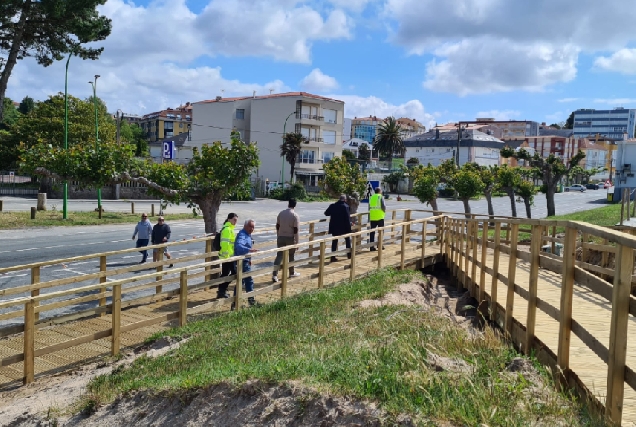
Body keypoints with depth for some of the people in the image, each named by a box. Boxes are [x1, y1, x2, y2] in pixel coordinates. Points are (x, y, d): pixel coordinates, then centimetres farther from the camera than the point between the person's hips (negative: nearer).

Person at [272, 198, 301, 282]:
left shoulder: (281, 213, 2)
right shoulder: (295, 215, -12)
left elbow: (277, 226, 7)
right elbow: (295, 230, -14)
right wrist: (296, 242, -7)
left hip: (281, 237, 3)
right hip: (290, 238, -3)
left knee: (279, 255, 1)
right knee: (291, 255, 14)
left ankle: (275, 275, -8)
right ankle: (292, 273, 29)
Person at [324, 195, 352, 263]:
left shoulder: (332, 206, -1)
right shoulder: (345, 206, -13)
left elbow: (326, 213, 6)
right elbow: (347, 218, -15)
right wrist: (349, 228, -9)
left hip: (334, 227, 3)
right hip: (343, 227, -3)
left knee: (334, 241, 7)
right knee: (347, 239, 18)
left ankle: (333, 257, 2)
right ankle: (349, 254, 25)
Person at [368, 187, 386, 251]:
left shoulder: (371, 197, 8)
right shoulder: (380, 197, -6)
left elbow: (369, 207, 10)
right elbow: (383, 206, -12)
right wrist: (384, 210, 8)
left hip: (372, 217, 4)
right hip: (380, 217, -4)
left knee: (372, 232, 6)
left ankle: (371, 246, 6)